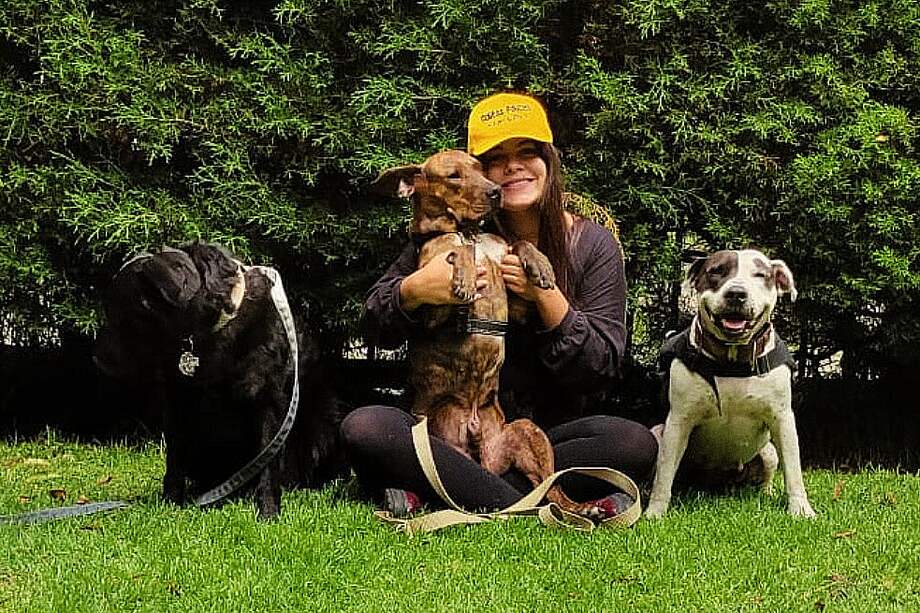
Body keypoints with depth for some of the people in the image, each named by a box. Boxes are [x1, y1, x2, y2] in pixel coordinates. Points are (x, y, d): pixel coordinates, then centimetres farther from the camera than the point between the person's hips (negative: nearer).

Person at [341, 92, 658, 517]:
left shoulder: (592, 245, 1)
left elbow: (603, 370, -5)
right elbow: (378, 330, 5)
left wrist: (546, 296, -18)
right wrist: (414, 289, -17)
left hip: (550, 437, 0)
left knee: (636, 445, -32)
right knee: (363, 429, -29)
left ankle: (428, 491, -28)